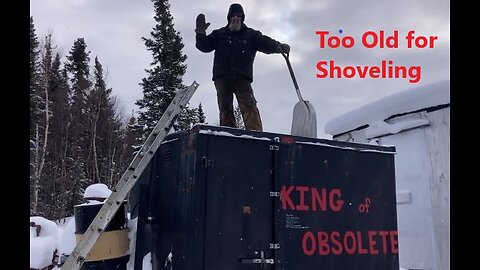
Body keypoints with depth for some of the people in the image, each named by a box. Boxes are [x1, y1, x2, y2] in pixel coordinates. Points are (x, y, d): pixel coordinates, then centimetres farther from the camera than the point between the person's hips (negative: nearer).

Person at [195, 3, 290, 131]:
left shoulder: (251, 34, 18)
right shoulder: (219, 34, 22)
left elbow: (266, 43, 3)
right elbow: (204, 46, 13)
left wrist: (279, 46, -18)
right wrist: (201, 33, -5)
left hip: (242, 77, -2)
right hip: (222, 77, 2)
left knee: (248, 105, -17)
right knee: (225, 108, -4)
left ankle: (256, 132, -27)